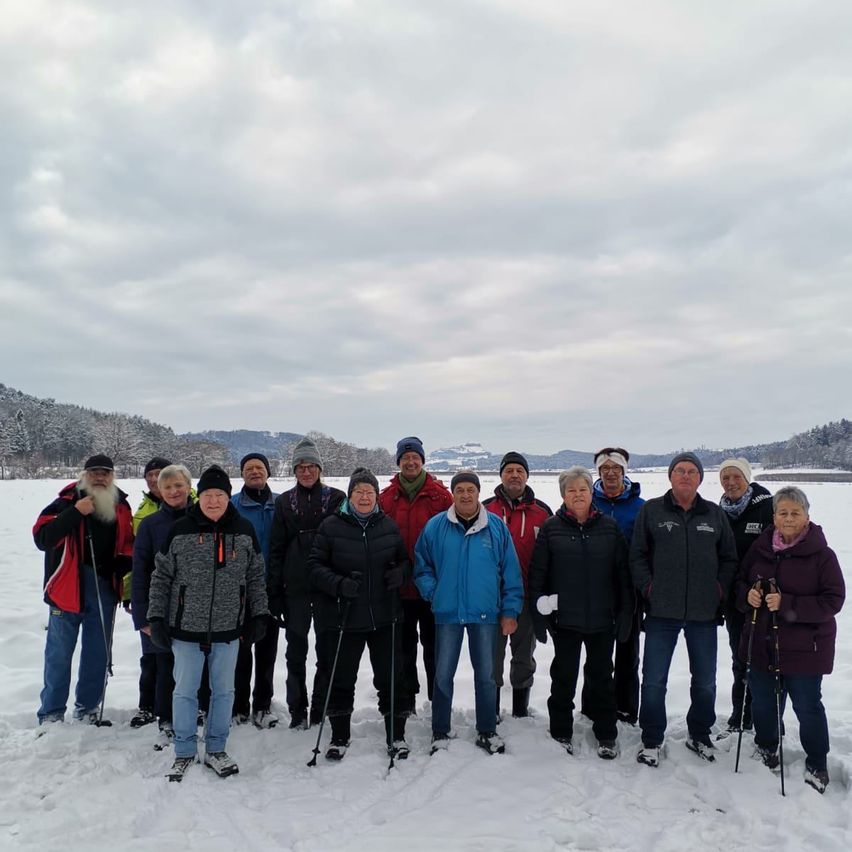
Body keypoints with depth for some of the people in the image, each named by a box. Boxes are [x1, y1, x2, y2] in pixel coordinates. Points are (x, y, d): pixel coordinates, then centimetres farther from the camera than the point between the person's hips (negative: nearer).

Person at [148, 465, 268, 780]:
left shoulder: (244, 530, 1)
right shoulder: (180, 530, -5)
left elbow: (256, 577, 7)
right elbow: (161, 577, 1)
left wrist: (259, 615, 5)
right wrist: (156, 618, -2)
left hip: (228, 627, 2)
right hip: (186, 626, -1)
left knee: (224, 690, 12)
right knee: (185, 691, 9)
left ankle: (216, 749, 28)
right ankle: (184, 752, 26)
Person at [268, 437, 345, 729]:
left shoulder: (336, 498, 2)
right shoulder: (284, 502, 6)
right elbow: (276, 549, 5)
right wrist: (274, 593, 0)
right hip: (295, 588, 1)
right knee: (296, 651, 7)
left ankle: (321, 711, 20)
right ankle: (297, 712, 20)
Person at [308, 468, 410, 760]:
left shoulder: (388, 526, 4)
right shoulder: (331, 526, -5)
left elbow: (404, 559, 15)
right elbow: (315, 566, -4)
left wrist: (399, 572, -7)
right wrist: (339, 584, -20)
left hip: (384, 617, 2)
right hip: (343, 618, -2)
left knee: (390, 677, 9)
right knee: (342, 679, 10)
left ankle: (396, 735, 26)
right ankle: (340, 737, 29)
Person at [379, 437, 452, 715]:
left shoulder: (440, 494, -3)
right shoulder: (387, 497, 2)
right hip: (399, 586, 2)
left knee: (433, 643, 10)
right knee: (404, 644, 14)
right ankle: (406, 699, 28)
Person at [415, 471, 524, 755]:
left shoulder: (497, 527, -2)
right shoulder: (435, 527, -2)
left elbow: (511, 572, 1)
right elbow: (422, 567, 7)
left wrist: (510, 611, -1)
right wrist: (433, 594, -6)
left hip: (486, 614, 1)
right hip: (447, 614, 0)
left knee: (486, 675, 12)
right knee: (443, 675, 7)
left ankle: (487, 731, 28)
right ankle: (440, 733, 23)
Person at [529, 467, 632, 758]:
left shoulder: (609, 527, 2)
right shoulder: (551, 528, -3)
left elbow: (623, 573, 4)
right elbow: (537, 573, -3)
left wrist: (625, 613, 1)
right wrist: (540, 613, -6)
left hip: (602, 619, 1)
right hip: (564, 618, -1)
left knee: (601, 676, 14)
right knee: (563, 677, 11)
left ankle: (606, 736, 28)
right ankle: (561, 734, 26)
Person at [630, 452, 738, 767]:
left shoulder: (715, 514, 7)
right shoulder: (651, 511, 0)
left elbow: (729, 558, 12)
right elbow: (637, 555, 1)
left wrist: (720, 588, 0)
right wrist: (648, 587, -7)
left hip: (703, 612, 3)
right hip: (662, 611, -2)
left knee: (705, 681, 15)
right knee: (654, 681, 2)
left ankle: (699, 735, 36)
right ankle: (651, 741, 19)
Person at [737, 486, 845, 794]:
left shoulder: (821, 555, -11)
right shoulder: (761, 548, 2)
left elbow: (833, 600, -15)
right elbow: (741, 581, 13)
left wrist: (787, 605, -24)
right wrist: (747, 595, -10)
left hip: (804, 647, -4)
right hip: (762, 642, 4)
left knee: (807, 706, 7)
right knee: (763, 701, 16)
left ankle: (817, 766, 28)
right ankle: (766, 746, 41)